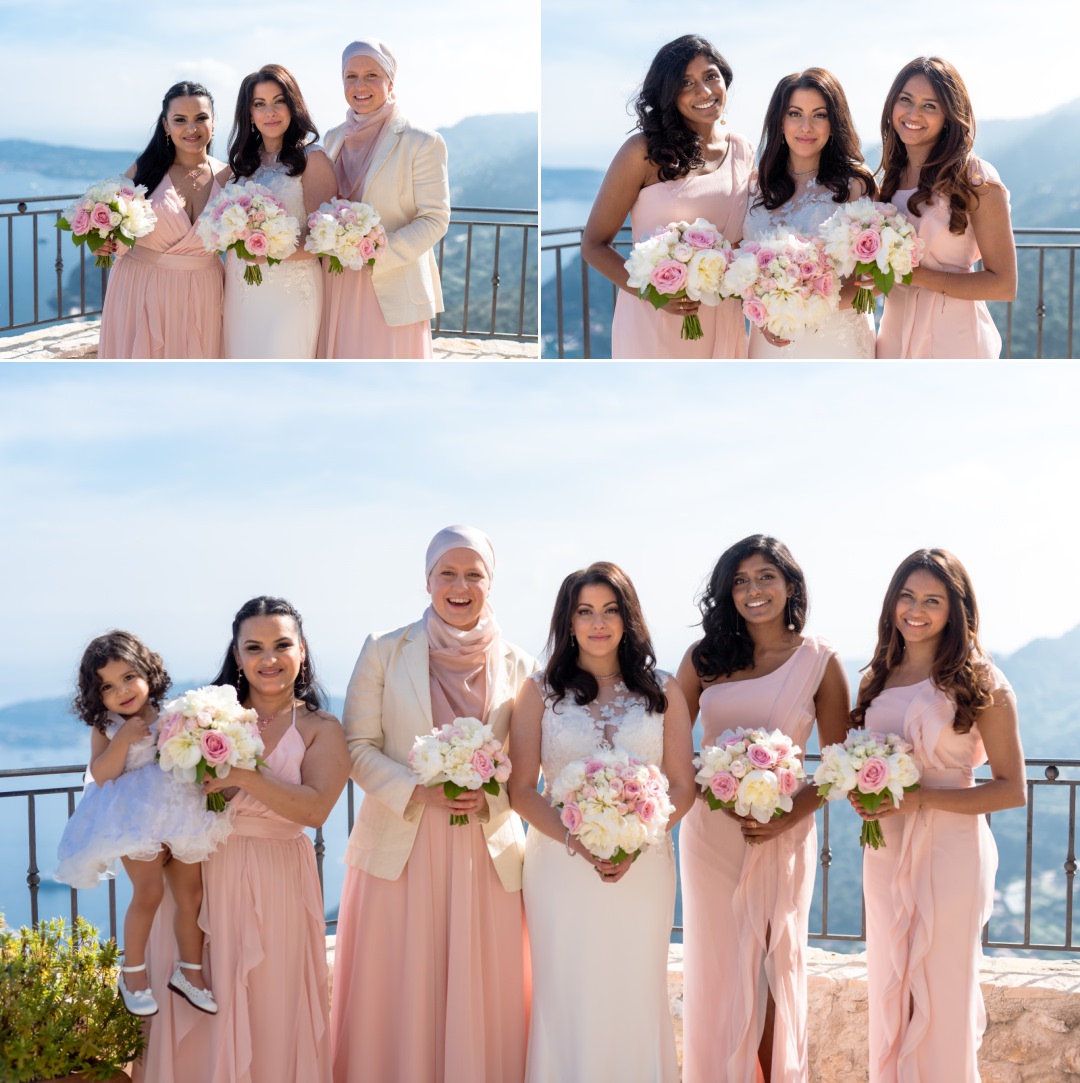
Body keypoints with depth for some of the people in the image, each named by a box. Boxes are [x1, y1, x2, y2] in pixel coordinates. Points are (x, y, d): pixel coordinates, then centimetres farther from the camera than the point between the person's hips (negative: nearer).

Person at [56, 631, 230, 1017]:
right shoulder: (105, 728, 0)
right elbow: (101, 775, -11)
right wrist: (123, 739, -21)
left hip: (182, 814, 4)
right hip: (138, 820, -4)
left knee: (191, 894, 6)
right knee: (149, 892, -13)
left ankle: (190, 971, 21)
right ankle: (132, 972, 6)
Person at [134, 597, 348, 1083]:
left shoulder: (321, 730, 1)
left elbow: (315, 808, -14)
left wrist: (244, 777, -22)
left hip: (275, 885, -2)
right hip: (199, 875, 2)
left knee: (270, 1014, 2)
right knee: (196, 1018, 4)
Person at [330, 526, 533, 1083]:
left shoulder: (517, 666, 6)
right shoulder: (384, 652, 2)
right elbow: (358, 747, 1)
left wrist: (489, 797, -12)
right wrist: (417, 791, -14)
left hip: (485, 853, 1)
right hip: (400, 847, -1)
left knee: (478, 1004, 2)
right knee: (398, 1001, 1)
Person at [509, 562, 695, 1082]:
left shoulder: (662, 691, 7)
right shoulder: (540, 691, 4)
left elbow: (682, 787, 4)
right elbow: (521, 789, -1)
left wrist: (636, 842, -13)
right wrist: (578, 843, -15)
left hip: (643, 868, 1)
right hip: (560, 865, -1)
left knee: (636, 999, 3)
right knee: (565, 1000, 0)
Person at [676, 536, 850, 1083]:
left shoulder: (820, 662, -1)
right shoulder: (704, 657, 3)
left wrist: (789, 817, -15)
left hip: (782, 833, -1)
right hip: (709, 828, 1)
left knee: (775, 966, 4)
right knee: (717, 965, 5)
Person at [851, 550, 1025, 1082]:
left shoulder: (981, 684, -9)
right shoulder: (878, 679, 8)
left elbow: (1011, 789, -10)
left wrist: (920, 799, -18)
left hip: (950, 849, -5)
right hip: (886, 850, 5)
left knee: (941, 990, 1)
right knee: (890, 984, 12)